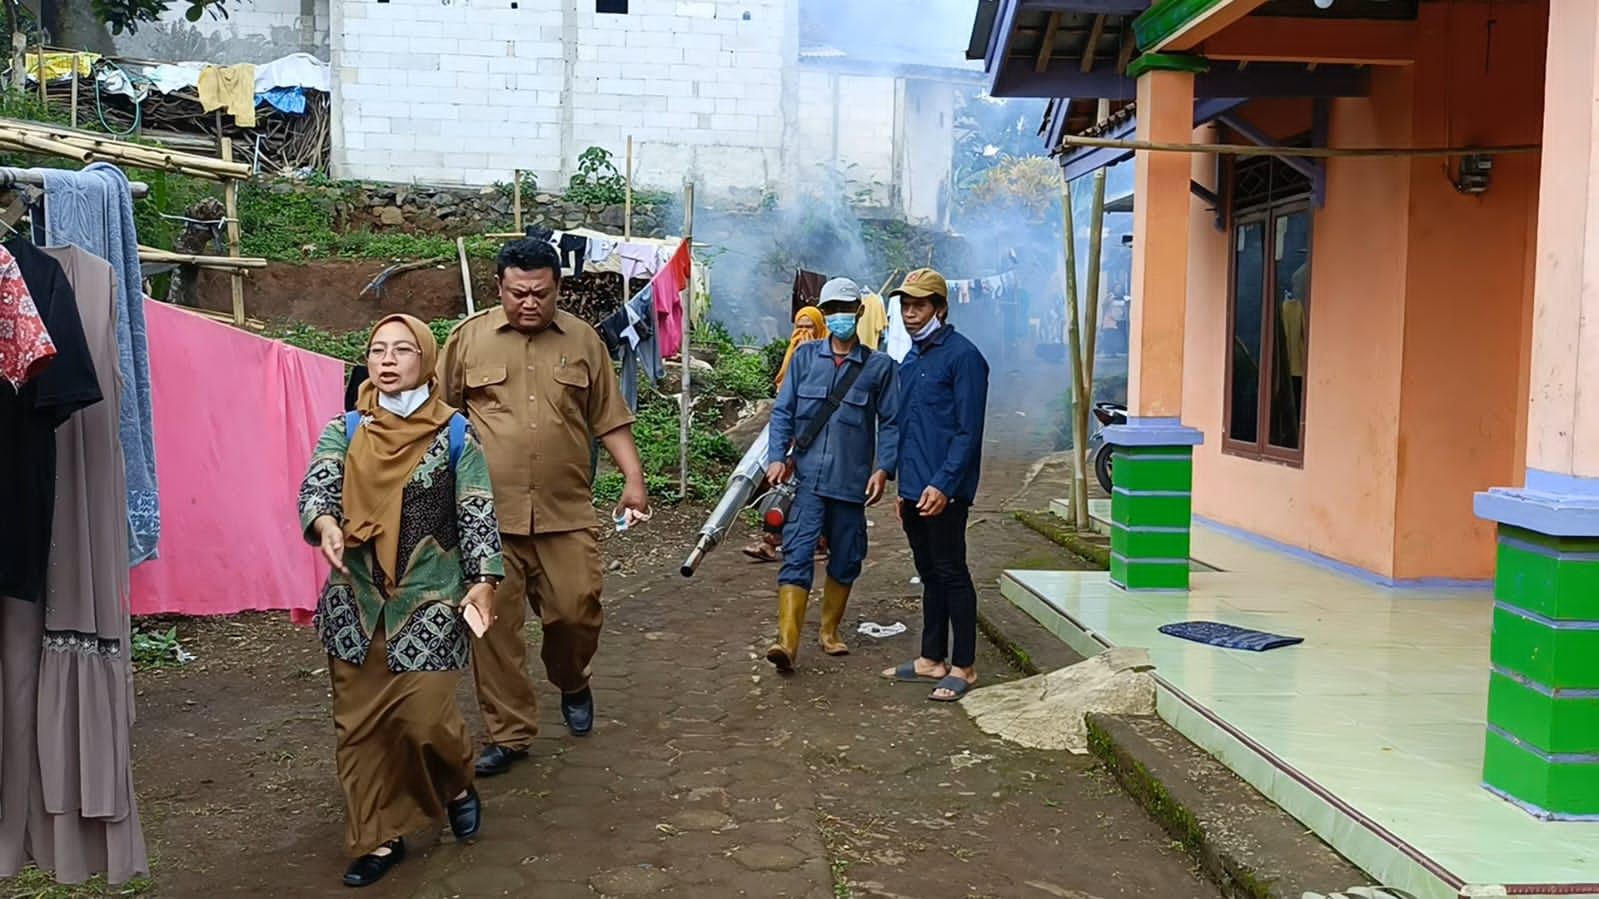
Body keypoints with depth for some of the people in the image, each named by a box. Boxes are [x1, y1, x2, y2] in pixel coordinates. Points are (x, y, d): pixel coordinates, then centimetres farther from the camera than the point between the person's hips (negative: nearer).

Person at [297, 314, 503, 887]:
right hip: (357, 598, 3)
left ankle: (457, 786, 27)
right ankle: (378, 839, 21)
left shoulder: (455, 435, -1)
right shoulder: (344, 431, 5)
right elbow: (313, 490, -9)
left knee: (425, 718, -7)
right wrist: (326, 526, -31)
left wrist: (483, 580, -16)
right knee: (358, 724, 5)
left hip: (429, 600, -3)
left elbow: (477, 514, -4)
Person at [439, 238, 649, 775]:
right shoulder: (469, 338, 4)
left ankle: (572, 684, 34)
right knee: (494, 625, 2)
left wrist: (633, 478, 2)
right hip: (488, 513, 0)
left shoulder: (583, 340, 7)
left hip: (566, 511, 1)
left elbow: (609, 418, 11)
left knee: (577, 611, 1)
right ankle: (509, 734, 15)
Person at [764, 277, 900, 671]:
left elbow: (890, 423, 4)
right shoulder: (805, 357, 6)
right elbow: (783, 411, 6)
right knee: (797, 555, -11)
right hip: (807, 477, -1)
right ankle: (787, 642, -16)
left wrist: (883, 469, -7)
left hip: (852, 481, 1)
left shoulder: (879, 366, 4)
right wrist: (777, 456, -7)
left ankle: (830, 631, 30)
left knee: (845, 561, 12)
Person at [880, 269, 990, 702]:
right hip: (915, 489, 8)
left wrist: (943, 484, -21)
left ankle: (963, 666, 8)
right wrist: (903, 486, 18)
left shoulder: (962, 355, -11)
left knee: (952, 575, -1)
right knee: (929, 575, 15)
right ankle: (931, 659, 24)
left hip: (943, 491, -8)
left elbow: (969, 431, -16)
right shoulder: (910, 359, 15)